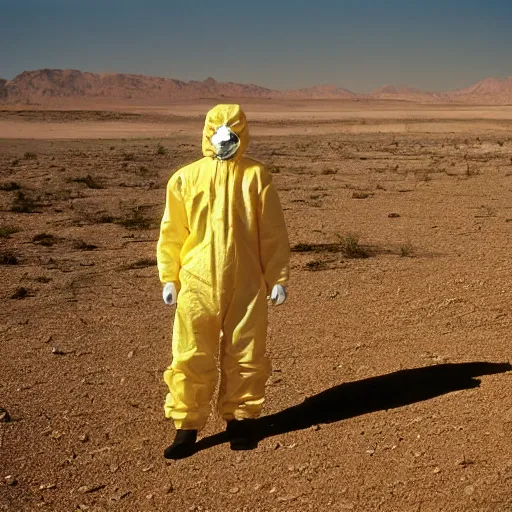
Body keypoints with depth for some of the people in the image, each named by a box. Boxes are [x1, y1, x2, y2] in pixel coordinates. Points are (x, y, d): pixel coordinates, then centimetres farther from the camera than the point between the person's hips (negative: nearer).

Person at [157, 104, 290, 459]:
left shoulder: (256, 176, 1)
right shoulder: (186, 178, 2)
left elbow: (273, 233, 3)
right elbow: (172, 232, 6)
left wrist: (278, 278, 2)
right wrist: (169, 278, 3)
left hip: (246, 285, 0)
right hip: (198, 284, 0)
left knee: (245, 355, 10)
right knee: (191, 357, 4)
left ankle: (241, 419, 27)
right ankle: (186, 426, 16)